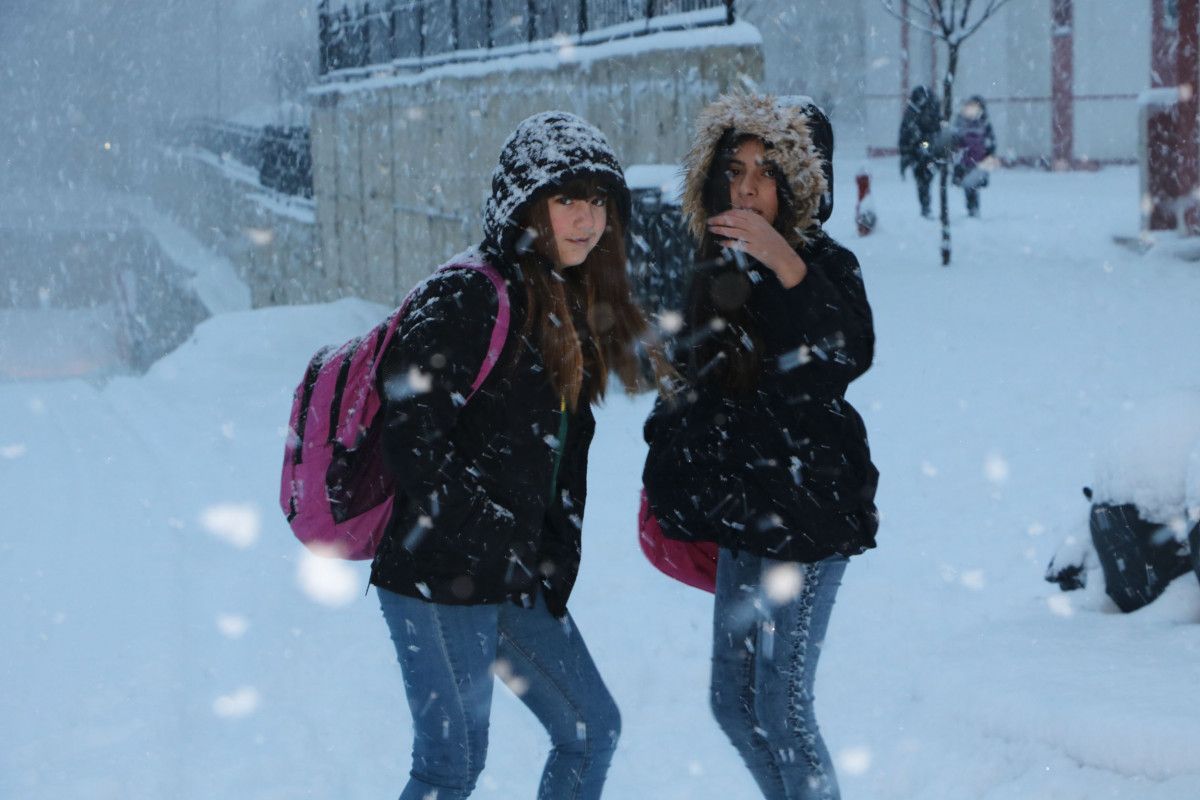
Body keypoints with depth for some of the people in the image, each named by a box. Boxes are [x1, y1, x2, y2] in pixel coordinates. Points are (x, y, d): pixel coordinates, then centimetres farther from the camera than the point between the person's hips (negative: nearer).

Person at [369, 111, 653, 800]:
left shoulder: (571, 310, 12)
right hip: (440, 580, -9)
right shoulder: (464, 299, -16)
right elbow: (412, 438, -22)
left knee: (592, 729, 14)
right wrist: (491, 544, -17)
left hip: (519, 584, 9)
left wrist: (555, 562, 11)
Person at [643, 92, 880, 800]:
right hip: (742, 513, 8)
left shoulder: (822, 260, -10)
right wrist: (676, 487, 21)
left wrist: (784, 262, -38)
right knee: (733, 704, 14)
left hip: (806, 513, -8)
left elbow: (850, 356, -30)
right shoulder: (718, 269, 11)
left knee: (781, 708, -9)